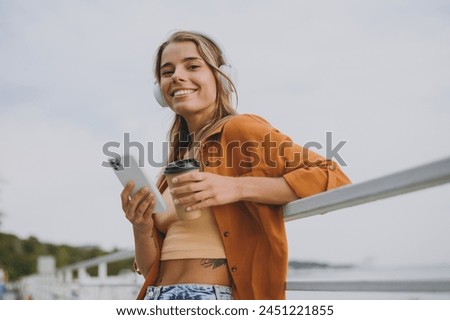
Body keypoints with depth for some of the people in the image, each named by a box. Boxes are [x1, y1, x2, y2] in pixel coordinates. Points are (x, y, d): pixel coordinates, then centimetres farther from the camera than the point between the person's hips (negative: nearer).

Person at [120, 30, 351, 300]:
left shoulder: (240, 129, -5)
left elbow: (333, 179, -15)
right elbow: (153, 268, 14)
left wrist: (237, 187, -21)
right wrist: (142, 229, -6)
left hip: (215, 297, -4)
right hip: (157, 297, 5)